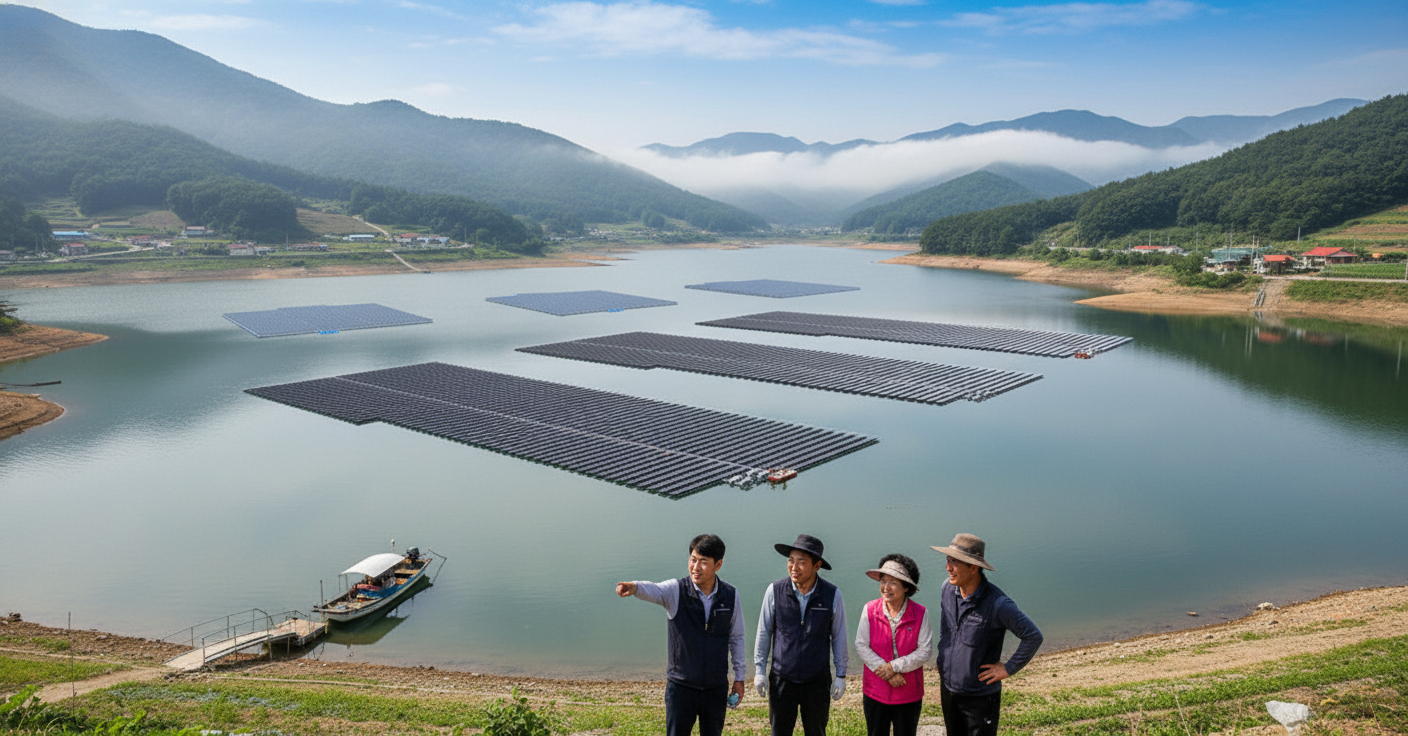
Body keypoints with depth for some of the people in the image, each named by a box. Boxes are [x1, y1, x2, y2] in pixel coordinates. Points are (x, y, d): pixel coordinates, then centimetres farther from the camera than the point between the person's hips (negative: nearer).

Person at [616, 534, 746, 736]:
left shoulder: (731, 596, -2)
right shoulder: (676, 591, -10)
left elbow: (736, 638, 7)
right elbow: (653, 590, -33)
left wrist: (739, 677, 9)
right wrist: (635, 587, -56)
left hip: (716, 688, 2)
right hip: (681, 687, -2)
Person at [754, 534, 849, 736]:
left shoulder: (832, 595, -9)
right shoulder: (775, 591, -10)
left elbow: (839, 637, 2)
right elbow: (764, 632, 1)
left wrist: (841, 675, 5)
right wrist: (760, 670, 4)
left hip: (817, 681, 0)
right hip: (782, 679, 0)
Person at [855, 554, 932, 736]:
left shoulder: (920, 614, -11)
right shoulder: (870, 610, -11)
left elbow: (925, 651, -12)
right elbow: (861, 646, -10)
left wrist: (894, 667, -20)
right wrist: (886, 673, -18)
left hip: (908, 694, 0)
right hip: (875, 693, 0)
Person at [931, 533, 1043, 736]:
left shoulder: (997, 603, -25)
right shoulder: (948, 590, -5)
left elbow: (1034, 637, -19)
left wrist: (1008, 669, -14)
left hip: (980, 696, -6)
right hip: (948, 689, 6)